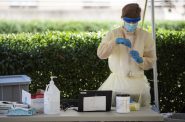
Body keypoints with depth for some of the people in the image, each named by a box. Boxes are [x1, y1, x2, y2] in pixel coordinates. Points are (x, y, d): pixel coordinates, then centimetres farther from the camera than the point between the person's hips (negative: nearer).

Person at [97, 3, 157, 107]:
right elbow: (101, 54, -11)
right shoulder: (113, 34, 1)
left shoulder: (146, 36, 2)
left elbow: (151, 61, 3)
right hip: (117, 81, 0)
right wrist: (116, 41, -24)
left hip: (138, 82, 0)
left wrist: (140, 59, -18)